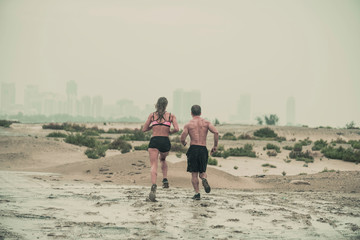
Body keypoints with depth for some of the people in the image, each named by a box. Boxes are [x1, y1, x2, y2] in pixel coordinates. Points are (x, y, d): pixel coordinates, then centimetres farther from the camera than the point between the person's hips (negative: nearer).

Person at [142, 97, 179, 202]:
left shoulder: (152, 115, 8)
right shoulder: (171, 116, 6)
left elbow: (144, 129, 11)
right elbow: (176, 129, -7)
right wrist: (170, 132, 13)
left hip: (154, 141, -1)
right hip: (165, 141, 1)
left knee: (154, 165, -11)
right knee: (163, 159, 32)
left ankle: (154, 186, -33)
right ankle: (165, 179, 18)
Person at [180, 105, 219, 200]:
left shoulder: (188, 125, 3)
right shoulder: (206, 123, 7)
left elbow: (182, 138, -5)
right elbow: (216, 132, -8)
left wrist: (184, 143, 19)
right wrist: (215, 146, 1)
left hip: (193, 149, -2)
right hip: (203, 149, 2)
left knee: (194, 174, 6)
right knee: (202, 171, 16)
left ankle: (197, 193, -3)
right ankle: (204, 179, -18)